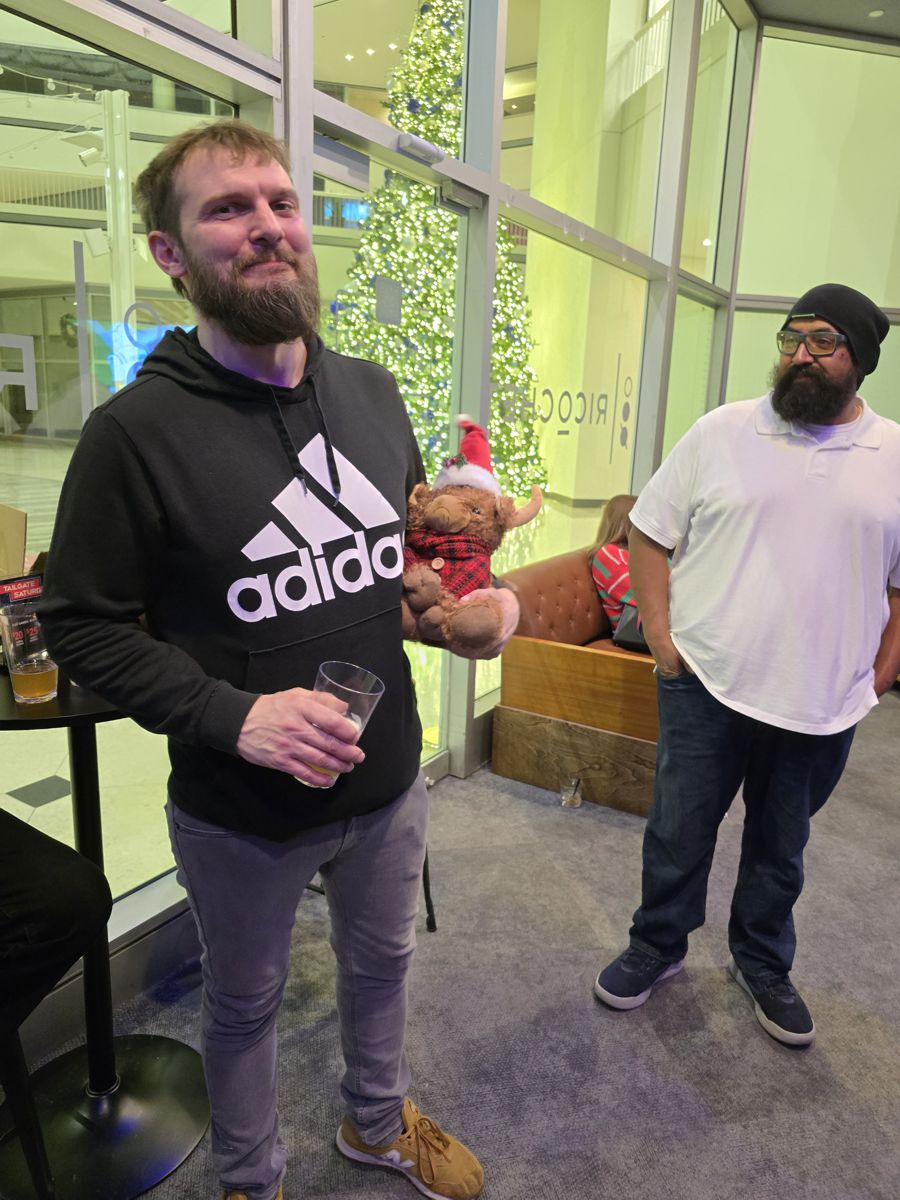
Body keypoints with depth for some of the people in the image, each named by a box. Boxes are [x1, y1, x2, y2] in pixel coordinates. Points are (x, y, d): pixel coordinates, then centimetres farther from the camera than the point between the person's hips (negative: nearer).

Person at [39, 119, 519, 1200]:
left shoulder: (371, 391, -2)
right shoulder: (134, 429, -18)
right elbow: (82, 625, -14)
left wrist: (474, 600, -9)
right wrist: (233, 717, -26)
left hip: (388, 781, 5)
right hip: (241, 814, -4)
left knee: (381, 962, 28)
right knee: (243, 1004, 22)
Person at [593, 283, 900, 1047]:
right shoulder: (721, 433, -2)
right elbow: (649, 534, 0)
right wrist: (661, 639, -7)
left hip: (822, 706, 2)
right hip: (706, 688, -1)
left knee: (780, 848, 19)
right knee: (679, 832, 12)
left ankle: (763, 964, 42)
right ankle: (658, 946, 37)